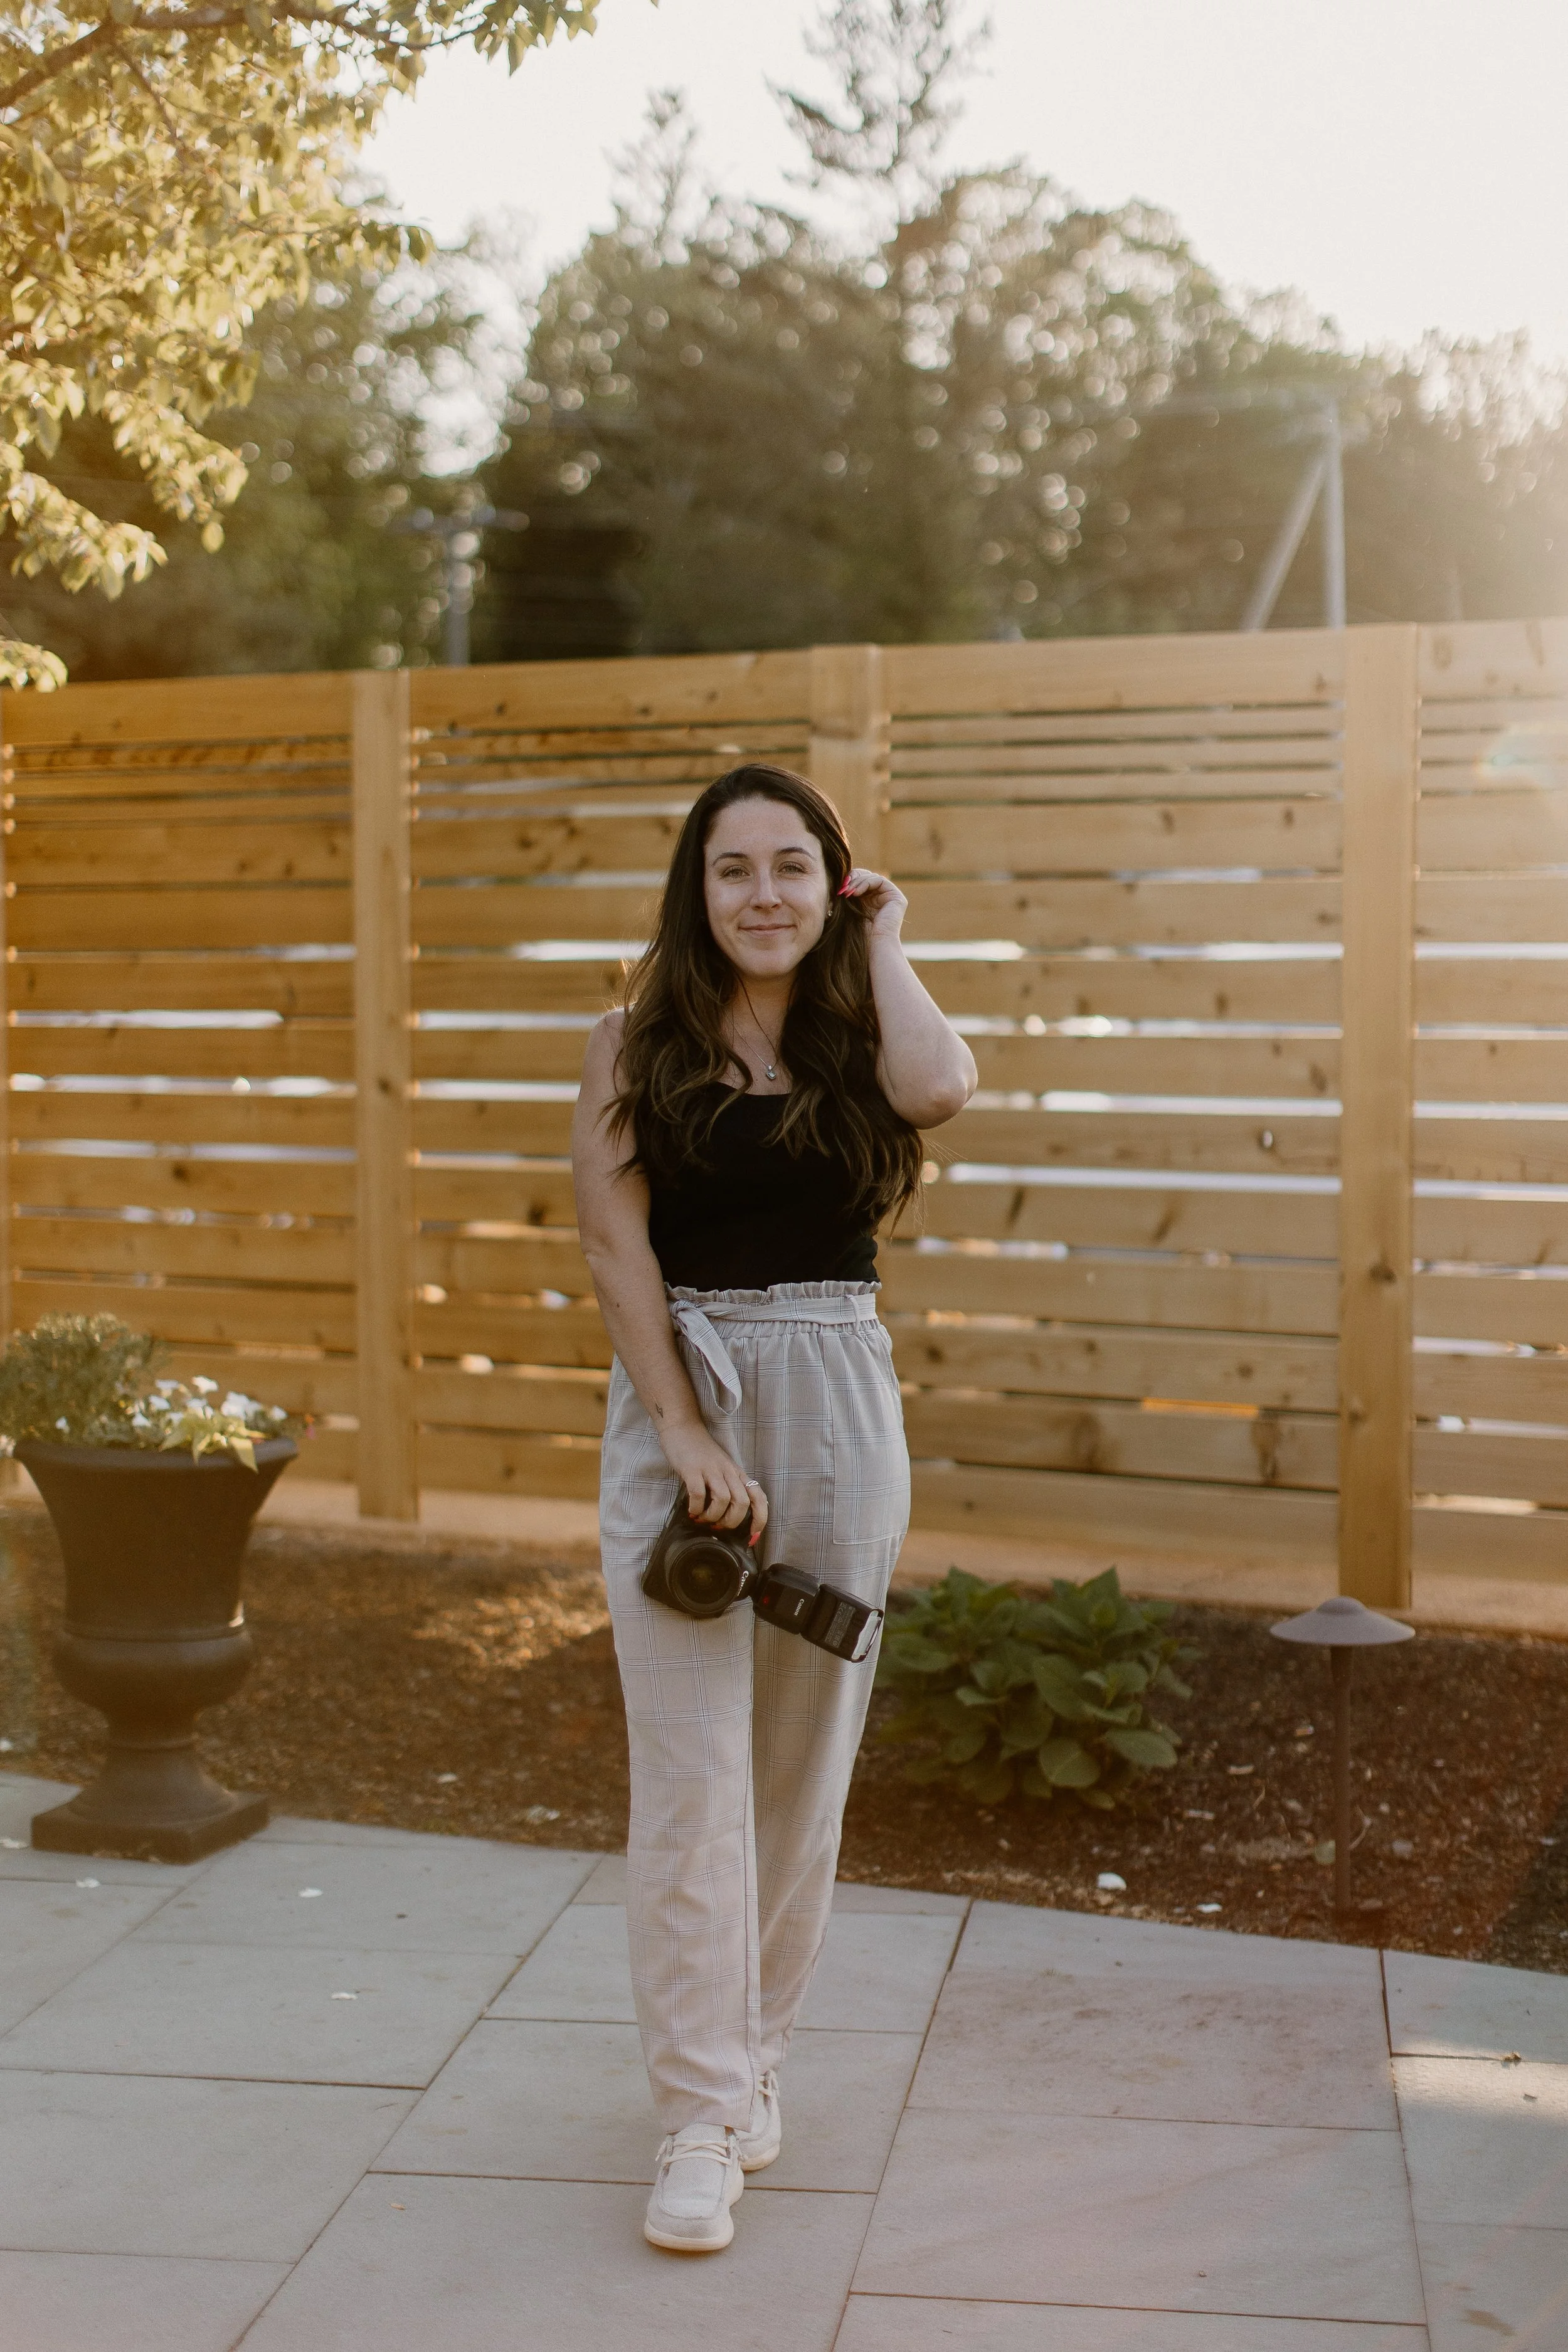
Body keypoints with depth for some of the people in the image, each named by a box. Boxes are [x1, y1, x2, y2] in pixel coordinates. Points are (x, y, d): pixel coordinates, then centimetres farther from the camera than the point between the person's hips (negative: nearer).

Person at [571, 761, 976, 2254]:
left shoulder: (856, 1042, 6)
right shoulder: (638, 1044, 3)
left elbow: (940, 1087, -19)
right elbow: (614, 1242, -5)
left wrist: (881, 943, -2)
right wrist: (690, 1437, -14)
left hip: (837, 1403, 2)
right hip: (674, 1402, -2)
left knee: (803, 1756, 9)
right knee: (690, 1768, -4)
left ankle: (754, 2054, 27)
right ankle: (701, 2119, 4)